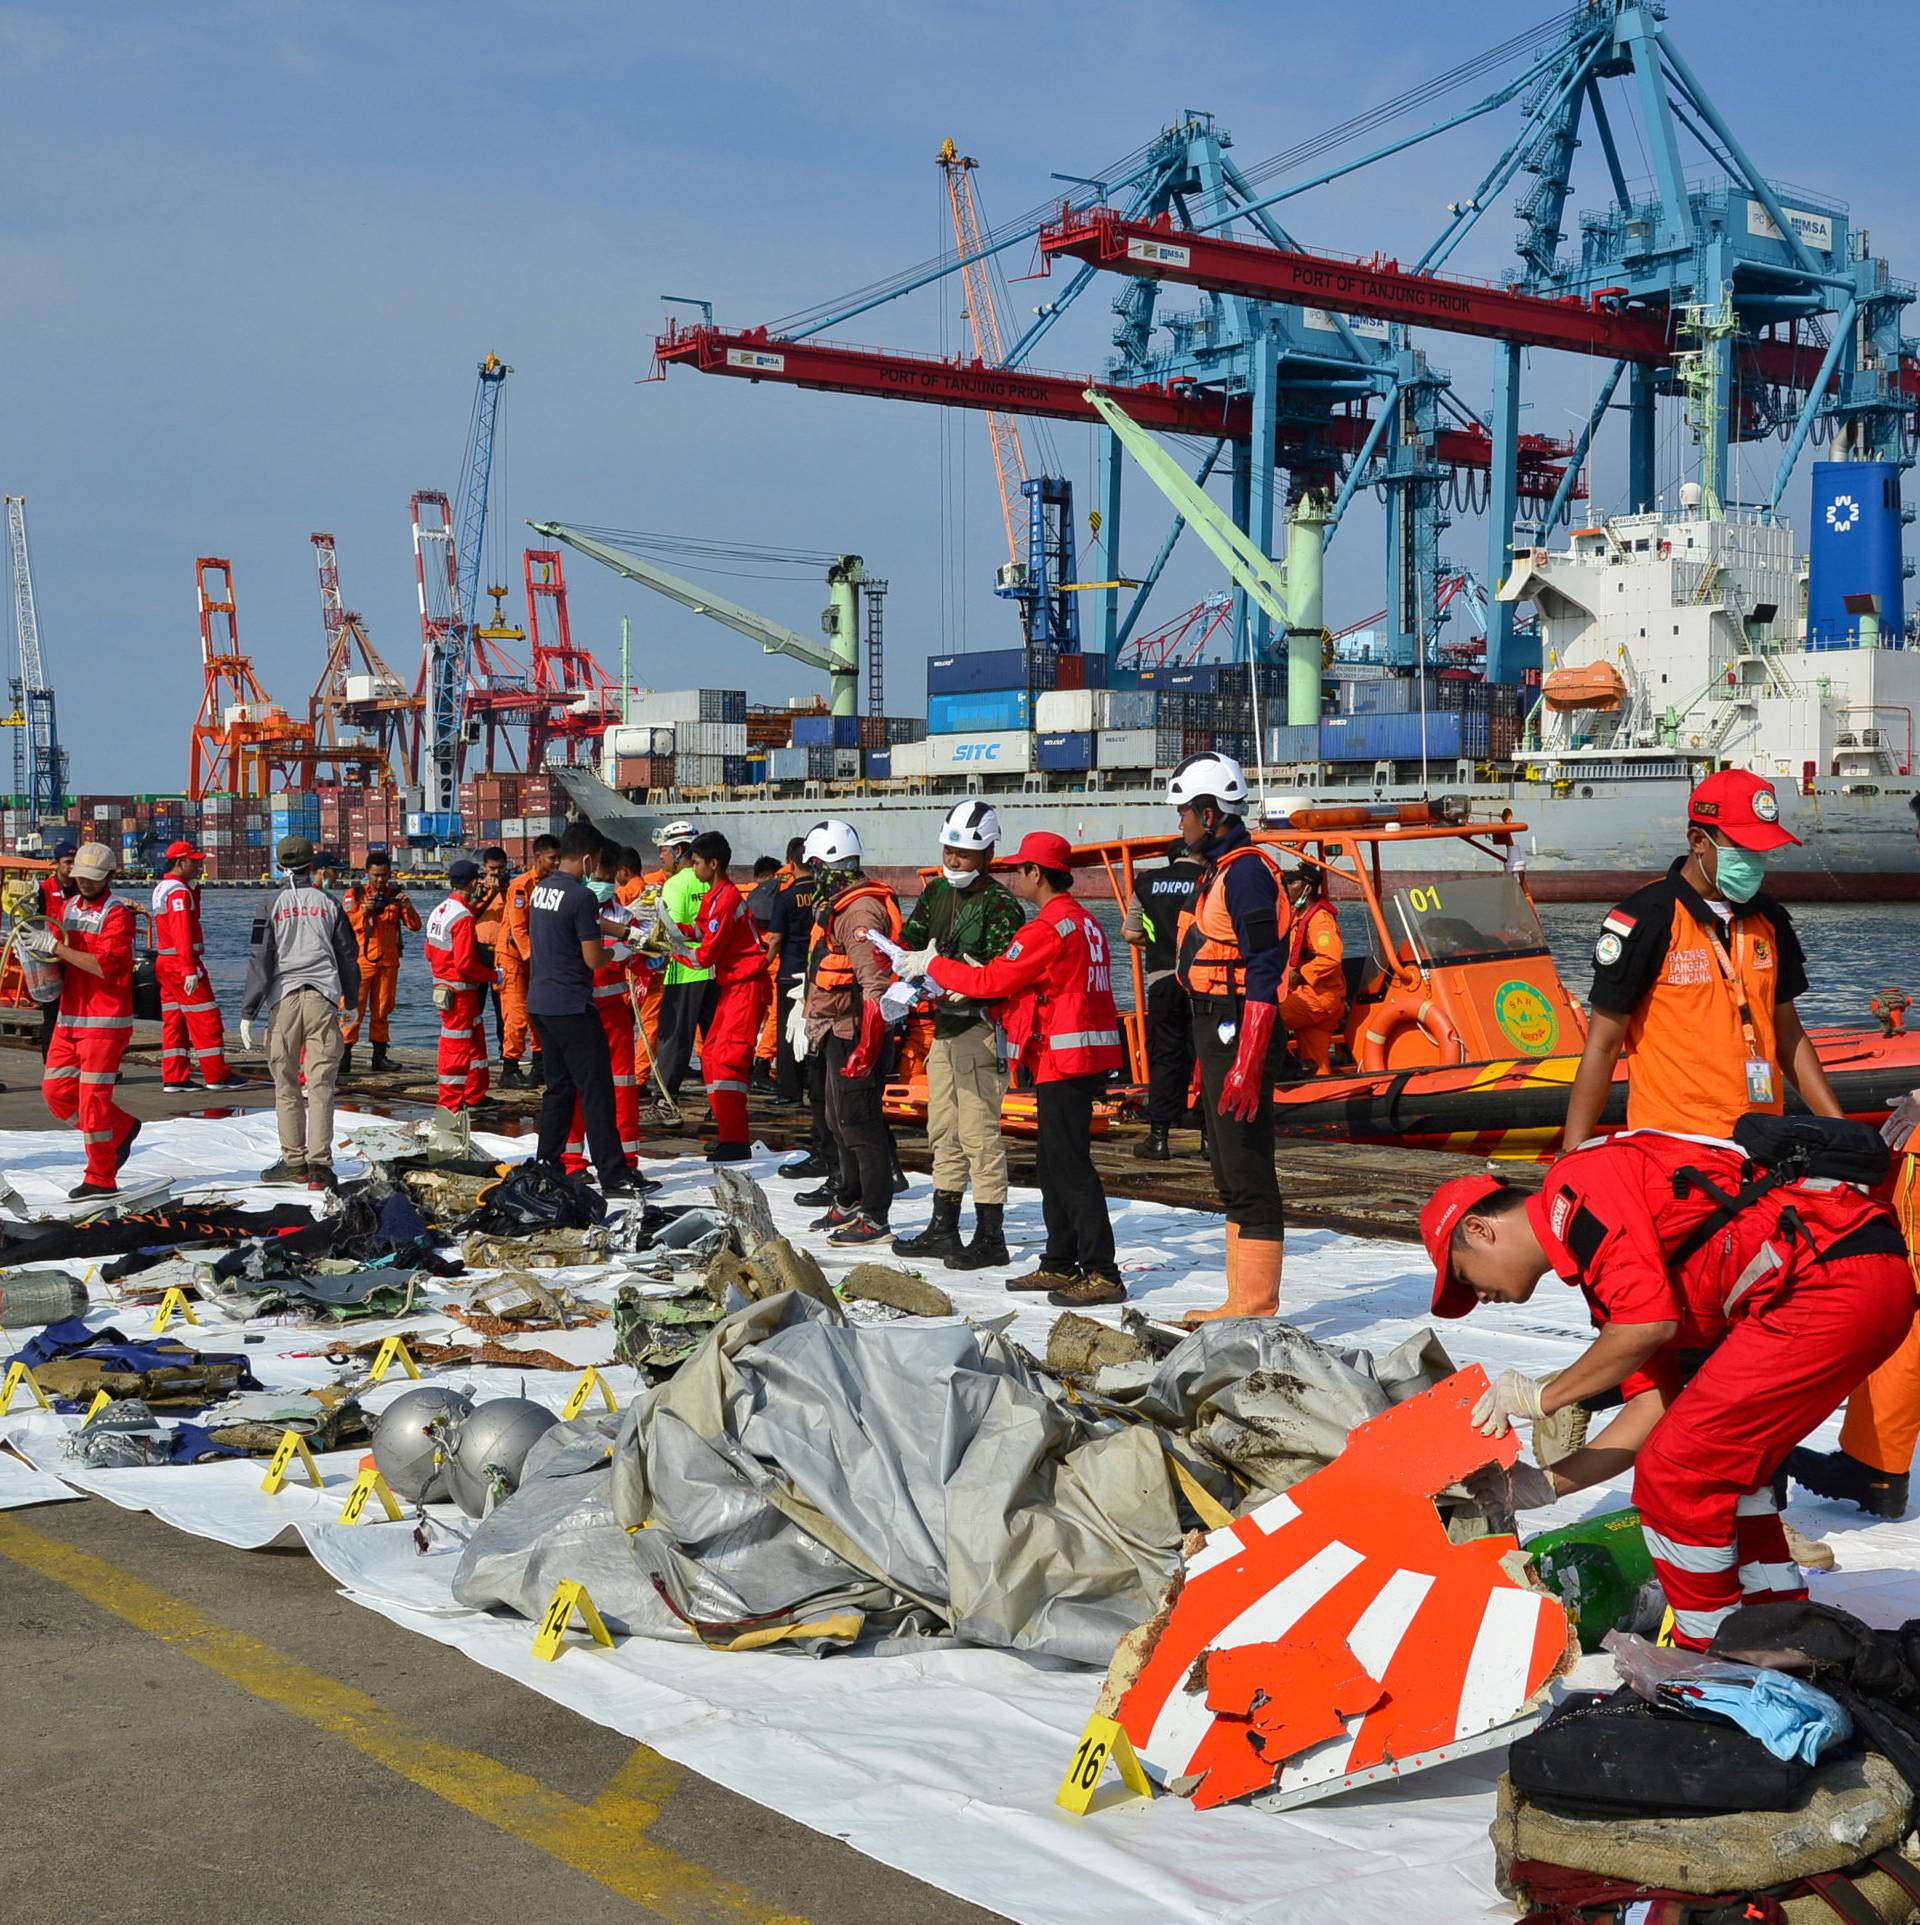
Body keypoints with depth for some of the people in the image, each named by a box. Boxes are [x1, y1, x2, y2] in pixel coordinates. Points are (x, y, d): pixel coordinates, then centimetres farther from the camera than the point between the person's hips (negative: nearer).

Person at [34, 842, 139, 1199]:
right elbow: (54, 954, 15)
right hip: (69, 1018, 8)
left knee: (92, 1097, -6)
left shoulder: (117, 913, -11)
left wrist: (58, 948, -24)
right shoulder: (67, 907, 13)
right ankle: (121, 1129, 26)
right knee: (56, 1089, 8)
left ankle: (101, 1179, 3)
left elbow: (106, 965, -22)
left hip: (105, 1021, -8)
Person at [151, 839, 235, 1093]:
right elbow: (182, 932, -23)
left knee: (173, 1020, 9)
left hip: (165, 963, 10)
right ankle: (216, 1076, -2)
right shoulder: (179, 892, -15)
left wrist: (193, 883, 10)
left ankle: (173, 1077, 9)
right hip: (182, 963, -10)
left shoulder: (161, 888, 15)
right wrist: (189, 970, -27)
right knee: (206, 1018, -5)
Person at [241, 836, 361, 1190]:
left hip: (284, 1000, -1)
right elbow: (348, 955, 14)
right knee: (321, 1084, -2)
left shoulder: (272, 908, 3)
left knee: (286, 1084, 8)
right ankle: (319, 1163, -9)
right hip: (323, 999, 1)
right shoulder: (329, 905, 8)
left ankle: (294, 1161, 11)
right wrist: (352, 999, 28)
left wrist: (248, 1012, 0)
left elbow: (259, 961, -2)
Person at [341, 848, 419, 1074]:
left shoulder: (396, 895, 10)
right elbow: (347, 923, -9)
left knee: (382, 1010, 7)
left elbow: (415, 926, 4)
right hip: (360, 960, -3)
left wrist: (408, 908, -15)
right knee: (354, 1008, -8)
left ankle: (379, 1056, 12)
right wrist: (364, 911, -27)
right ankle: (344, 1056, -10)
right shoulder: (355, 894, 3)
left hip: (388, 961, 3)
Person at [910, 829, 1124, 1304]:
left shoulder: (1048, 927, -15)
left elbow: (993, 980, -12)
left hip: (1063, 1059, -10)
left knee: (1070, 1166, -9)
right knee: (1056, 1163, 16)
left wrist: (933, 965, 1)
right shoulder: (1083, 922, 16)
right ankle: (1060, 1264, 21)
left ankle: (1102, 1274, -10)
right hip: (1083, 1056, 10)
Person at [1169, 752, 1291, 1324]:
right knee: (1230, 1173, 14)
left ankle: (1258, 1305, -4)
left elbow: (1264, 974, -20)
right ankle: (1242, 1302, 21)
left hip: (1239, 1034, -11)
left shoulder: (1246, 872, -15)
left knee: (1248, 1175, -7)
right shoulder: (1218, 871, 17)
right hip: (1218, 1033, 11)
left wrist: (1246, 1064, -25)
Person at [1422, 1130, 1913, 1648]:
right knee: (1724, 1464, 24)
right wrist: (1548, 1485, 23)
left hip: (1832, 1284, -10)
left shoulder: (1574, 1184, -3)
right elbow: (1656, 1403, 22)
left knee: (1678, 1473, -1)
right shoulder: (1603, 1270, 24)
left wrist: (1543, 1396, -1)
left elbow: (1650, 1324, -14)